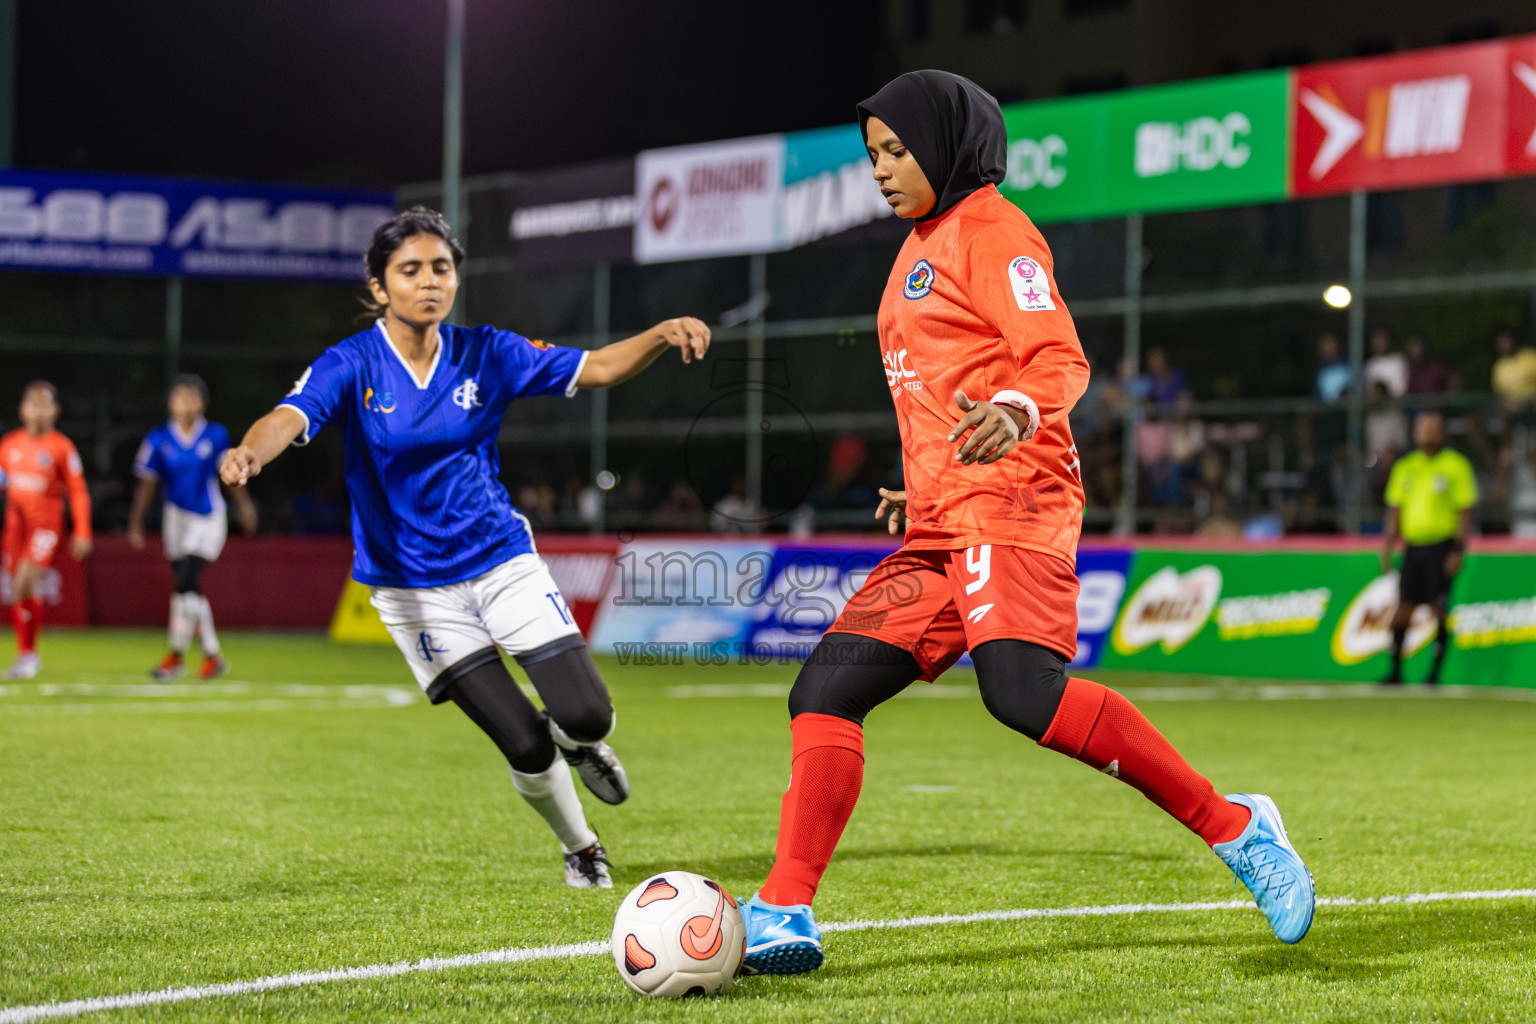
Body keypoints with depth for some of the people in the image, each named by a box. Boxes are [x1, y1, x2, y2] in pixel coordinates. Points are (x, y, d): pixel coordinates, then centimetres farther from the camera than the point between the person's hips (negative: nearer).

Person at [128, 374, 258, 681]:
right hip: (177, 517, 3)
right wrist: (135, 524, -3)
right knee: (189, 589, 6)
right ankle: (212, 654, 20)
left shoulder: (216, 435, -6)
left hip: (208, 518, -2)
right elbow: (147, 484, 1)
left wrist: (243, 504, 16)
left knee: (186, 584, -14)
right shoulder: (159, 439, -4)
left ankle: (177, 655, -4)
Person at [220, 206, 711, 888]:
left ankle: (578, 743, 28)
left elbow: (597, 369, -1)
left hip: (503, 561, 2)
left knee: (586, 717, -12)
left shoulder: (484, 355, -3)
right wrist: (248, 452, -51)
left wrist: (663, 336, -20)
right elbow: (289, 419, -28)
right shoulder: (352, 366, -12)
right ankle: (579, 848, 24)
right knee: (525, 748, -6)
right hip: (414, 587, -2)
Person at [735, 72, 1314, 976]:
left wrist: (1017, 413, -33)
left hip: (1011, 503, -9)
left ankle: (1235, 827, -20)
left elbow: (1060, 359, -13)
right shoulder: (922, 251, 27)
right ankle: (783, 916, -6)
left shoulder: (990, 230, 0)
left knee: (1024, 692, -29)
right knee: (827, 690, -3)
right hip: (942, 529, 9)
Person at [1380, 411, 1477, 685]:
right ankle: (1395, 670, 6)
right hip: (1412, 546, 4)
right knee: (1404, 608, 0)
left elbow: (1465, 511, -5)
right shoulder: (1405, 467, 12)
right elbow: (1395, 510, 16)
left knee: (1439, 609, -6)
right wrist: (1387, 549, 10)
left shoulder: (1456, 465, -2)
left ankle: (1435, 671, 1)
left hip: (1442, 546, -4)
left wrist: (1458, 551, -12)